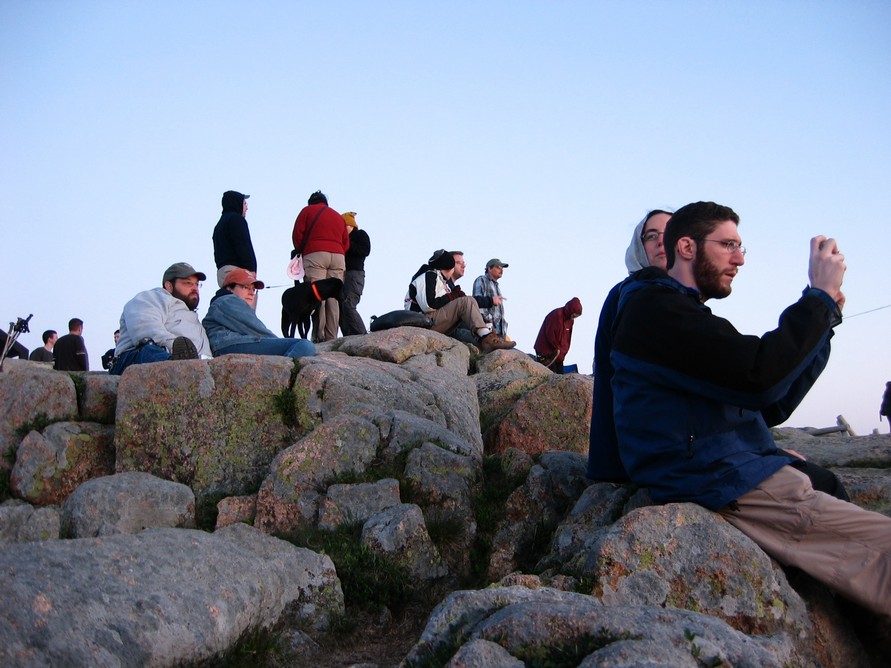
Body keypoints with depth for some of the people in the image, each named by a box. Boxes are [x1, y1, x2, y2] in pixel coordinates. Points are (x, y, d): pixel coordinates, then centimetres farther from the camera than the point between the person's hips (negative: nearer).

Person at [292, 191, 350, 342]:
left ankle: (319, 335, -21)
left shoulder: (307, 210, 14)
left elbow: (297, 234, 5)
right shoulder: (338, 216, 27)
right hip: (338, 256, 4)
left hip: (315, 255, -4)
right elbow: (346, 243, 20)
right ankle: (331, 338, -6)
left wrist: (300, 251, 19)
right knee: (333, 298, 0)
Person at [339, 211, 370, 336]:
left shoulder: (360, 234, 8)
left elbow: (365, 251, -10)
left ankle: (362, 336, -23)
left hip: (355, 274, -7)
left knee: (348, 306, -22)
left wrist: (347, 245, -10)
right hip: (341, 274, 7)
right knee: (340, 308, -3)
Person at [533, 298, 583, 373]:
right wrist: (558, 348, -11)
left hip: (559, 354, 9)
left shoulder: (570, 320, 7)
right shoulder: (556, 315, -20)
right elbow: (550, 334, -20)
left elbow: (567, 338, 13)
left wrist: (563, 351, 1)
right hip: (546, 352, -9)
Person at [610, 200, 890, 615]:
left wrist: (824, 315, 12)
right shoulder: (654, 306, -9)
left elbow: (770, 406, 19)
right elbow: (759, 376, -21)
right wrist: (820, 297, -8)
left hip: (735, 477, 10)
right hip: (729, 488, -10)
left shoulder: (681, 312, 22)